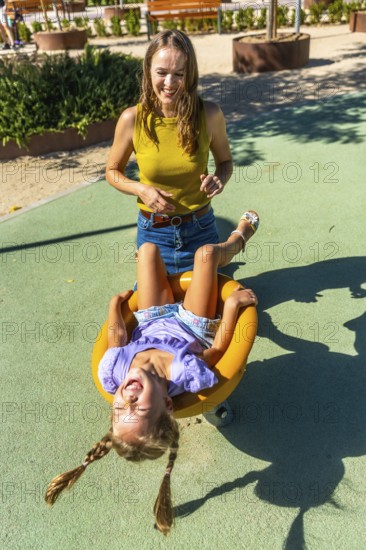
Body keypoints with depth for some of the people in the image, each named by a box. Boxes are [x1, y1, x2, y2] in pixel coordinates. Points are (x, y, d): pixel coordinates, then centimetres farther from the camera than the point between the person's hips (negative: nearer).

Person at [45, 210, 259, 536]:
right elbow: (217, 348, -25)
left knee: (149, 248, 7)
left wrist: (115, 303, 0)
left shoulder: (111, 374, -38)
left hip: (151, 324, 2)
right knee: (206, 253, -5)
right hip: (195, 330, -2)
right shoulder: (187, 377, -44)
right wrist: (232, 304, -16)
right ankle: (240, 236, 35)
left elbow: (117, 335, -17)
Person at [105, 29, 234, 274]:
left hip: (200, 229, 0)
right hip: (153, 232, 0)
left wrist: (219, 179, -19)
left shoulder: (209, 114, -15)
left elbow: (225, 161, 3)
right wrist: (141, 190, -19)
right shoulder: (132, 118, -15)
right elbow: (113, 171, 0)